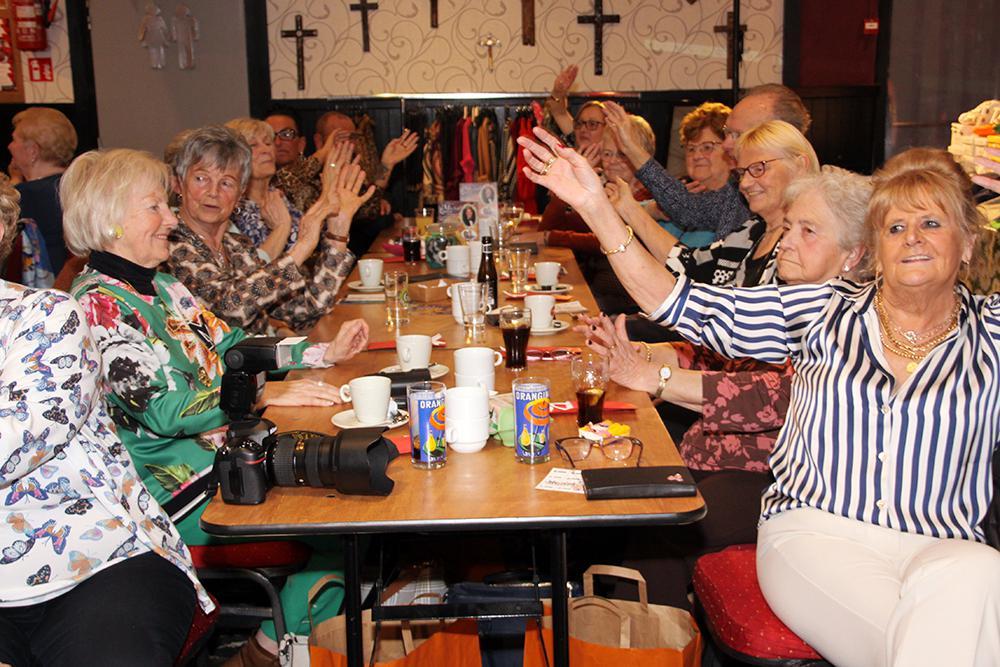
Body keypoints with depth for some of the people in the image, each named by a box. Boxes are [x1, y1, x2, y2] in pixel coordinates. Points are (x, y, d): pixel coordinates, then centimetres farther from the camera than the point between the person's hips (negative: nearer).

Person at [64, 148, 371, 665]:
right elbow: (162, 409, -24)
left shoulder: (161, 287, 13)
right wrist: (266, 394, -21)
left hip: (227, 446, 9)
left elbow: (230, 346, 19)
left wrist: (326, 352, 9)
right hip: (184, 489, -9)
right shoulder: (98, 305, -16)